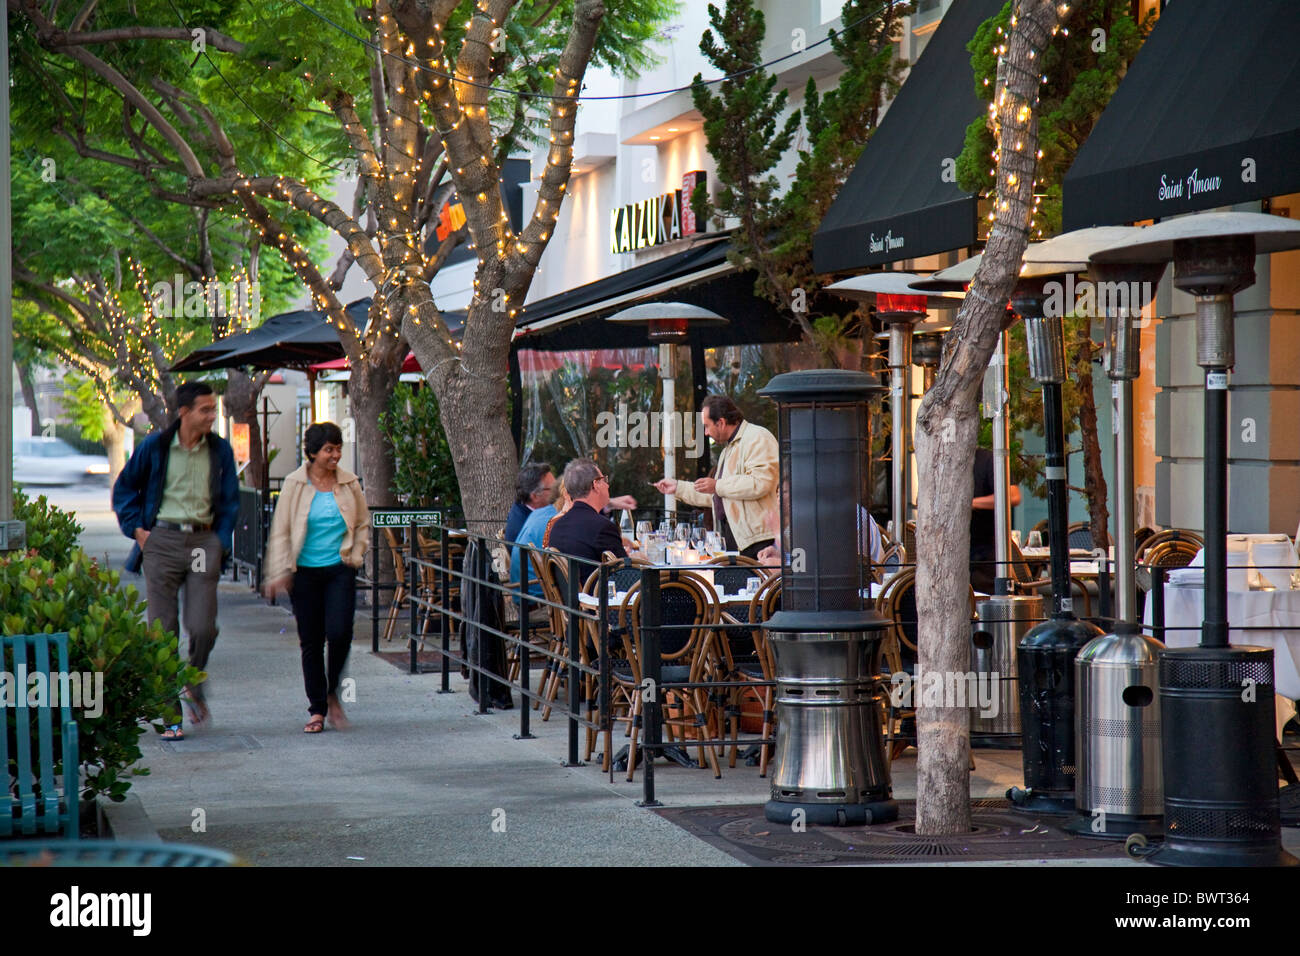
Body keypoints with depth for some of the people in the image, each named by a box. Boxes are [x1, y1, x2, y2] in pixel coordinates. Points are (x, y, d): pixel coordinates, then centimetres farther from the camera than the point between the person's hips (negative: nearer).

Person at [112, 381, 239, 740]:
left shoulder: (220, 450, 6)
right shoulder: (155, 447, 0)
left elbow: (229, 500, 13)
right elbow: (124, 488, 12)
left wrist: (221, 541, 4)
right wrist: (136, 528, 3)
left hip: (203, 541, 1)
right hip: (162, 541, -1)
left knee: (203, 627, -7)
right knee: (163, 630, -1)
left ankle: (194, 687, 23)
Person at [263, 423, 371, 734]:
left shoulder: (349, 483, 3)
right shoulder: (295, 484, -2)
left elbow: (363, 524, 16)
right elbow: (280, 531, 0)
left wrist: (355, 557, 4)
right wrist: (278, 573, -6)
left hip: (340, 569, 1)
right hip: (305, 571, -1)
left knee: (339, 632, -15)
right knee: (311, 641, 3)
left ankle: (333, 694, 9)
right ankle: (317, 709, 14)